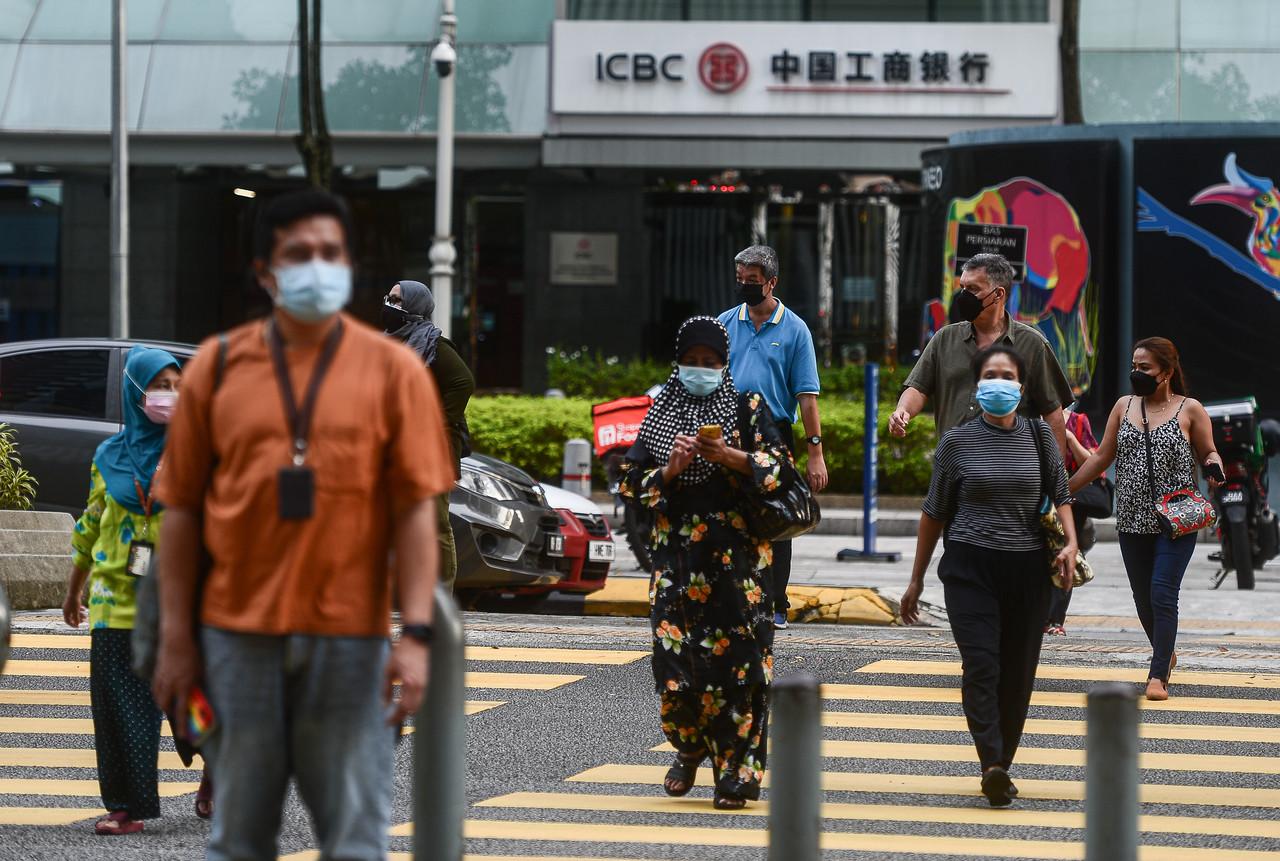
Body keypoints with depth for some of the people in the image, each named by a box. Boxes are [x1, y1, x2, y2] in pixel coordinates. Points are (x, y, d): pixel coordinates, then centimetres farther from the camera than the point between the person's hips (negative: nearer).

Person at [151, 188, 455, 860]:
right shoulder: (218, 367, 5)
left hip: (349, 635, -1)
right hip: (237, 632, 1)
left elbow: (416, 509, -1)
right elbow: (182, 509, 6)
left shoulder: (392, 369, 2)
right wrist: (175, 638, 2)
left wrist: (415, 634, -9)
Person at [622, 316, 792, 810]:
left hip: (736, 551, -2)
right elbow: (634, 481, 9)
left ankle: (736, 768, -6)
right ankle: (689, 748, 20)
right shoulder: (660, 414, 12)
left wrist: (728, 456, -15)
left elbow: (777, 466, -2)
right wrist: (670, 470, -9)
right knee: (674, 652, -5)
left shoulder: (748, 407, 6)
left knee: (735, 656, -9)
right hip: (676, 550, 2)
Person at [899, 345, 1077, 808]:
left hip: (1028, 569, 2)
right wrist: (916, 580, 12)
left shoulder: (1038, 435, 8)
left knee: (1018, 674, 2)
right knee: (981, 665, -17)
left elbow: (1061, 494, 10)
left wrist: (1071, 543, -9)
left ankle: (1002, 764, 14)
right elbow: (935, 513, 11)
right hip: (971, 566, -2)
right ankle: (992, 766, -29)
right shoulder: (957, 442, 4)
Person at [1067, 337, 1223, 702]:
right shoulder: (1124, 406, 10)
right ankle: (1166, 654, 33)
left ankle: (1158, 675, -10)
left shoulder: (1189, 410, -1)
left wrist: (1214, 466, -16)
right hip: (1132, 521, 4)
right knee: (1143, 599, 10)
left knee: (1162, 594, -14)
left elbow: (1208, 453, 8)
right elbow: (1102, 457, 15)